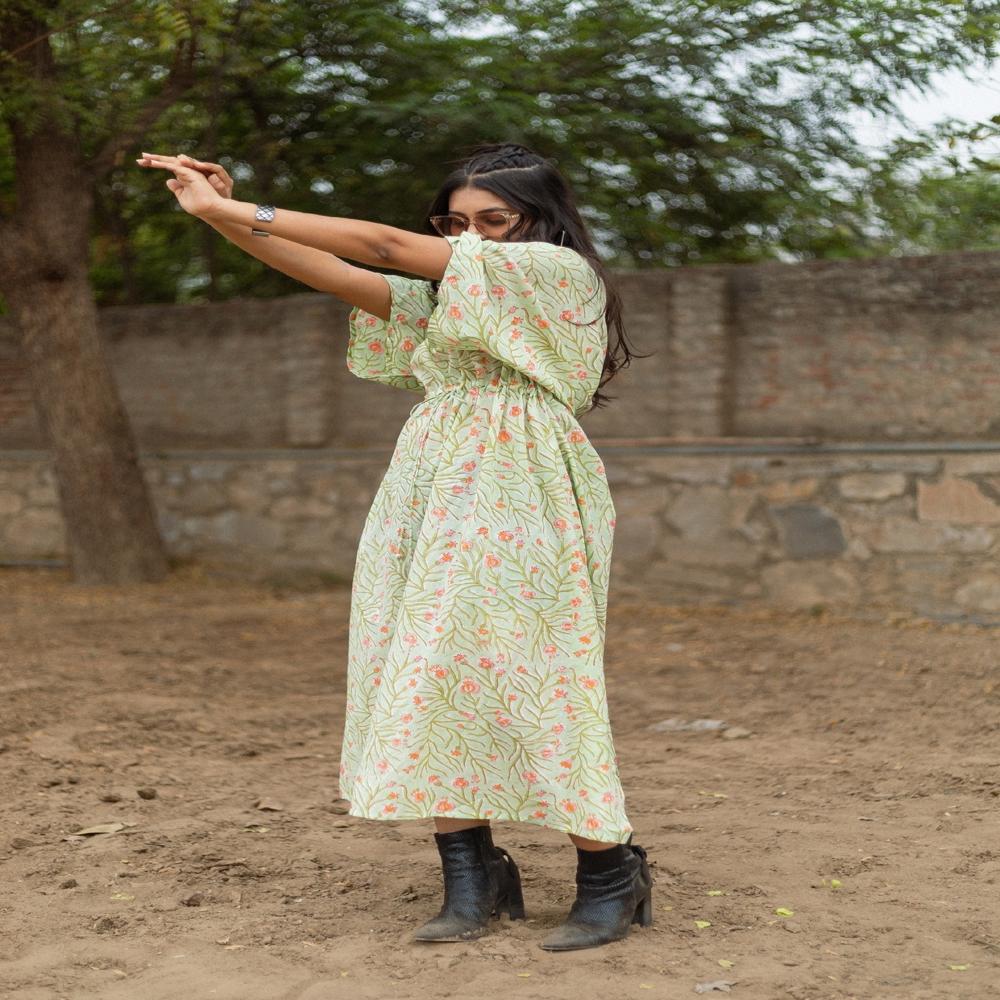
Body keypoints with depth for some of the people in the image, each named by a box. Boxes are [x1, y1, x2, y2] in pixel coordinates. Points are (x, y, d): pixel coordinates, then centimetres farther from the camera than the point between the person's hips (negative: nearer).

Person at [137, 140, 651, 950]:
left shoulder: (562, 273, -2)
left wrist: (246, 211, -3)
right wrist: (221, 216, 0)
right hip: (433, 495, 7)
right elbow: (344, 278, 10)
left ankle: (610, 877, 2)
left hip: (516, 504, -7)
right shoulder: (448, 298, 22)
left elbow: (389, 246, -5)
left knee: (534, 679, -10)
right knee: (430, 678, -1)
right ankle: (473, 878, 4)